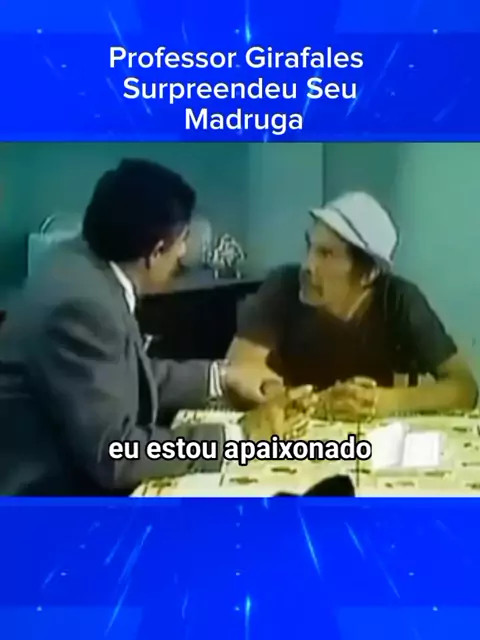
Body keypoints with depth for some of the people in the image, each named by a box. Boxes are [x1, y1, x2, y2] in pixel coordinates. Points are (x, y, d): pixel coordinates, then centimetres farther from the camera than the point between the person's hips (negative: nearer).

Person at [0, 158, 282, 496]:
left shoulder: (83, 262, -1)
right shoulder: (80, 306, -27)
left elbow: (130, 376, 13)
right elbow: (112, 454, -25)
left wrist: (222, 376, 12)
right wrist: (233, 438, -18)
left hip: (70, 480, 8)